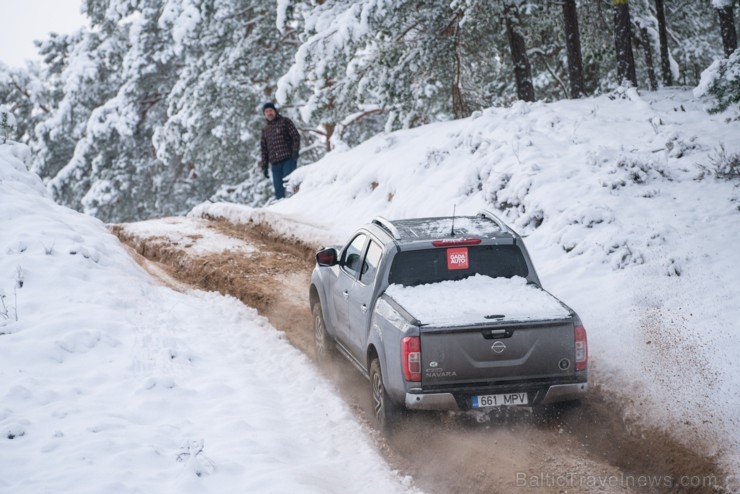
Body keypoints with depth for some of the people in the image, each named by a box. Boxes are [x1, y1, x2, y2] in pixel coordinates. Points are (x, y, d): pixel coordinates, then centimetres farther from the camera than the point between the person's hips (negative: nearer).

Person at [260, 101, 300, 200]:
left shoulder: (285, 121, 9)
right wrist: (264, 166, 14)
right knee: (278, 189, -1)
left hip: (288, 159, -5)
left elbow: (295, 136, 1)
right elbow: (264, 149, 22)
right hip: (275, 163, 5)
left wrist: (295, 151, -13)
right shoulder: (265, 130, 23)